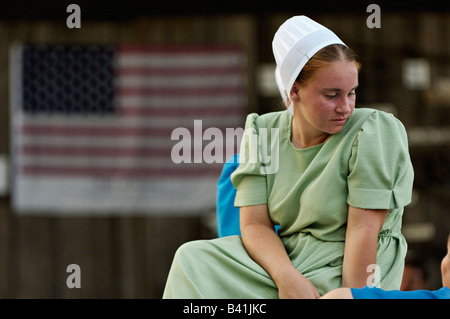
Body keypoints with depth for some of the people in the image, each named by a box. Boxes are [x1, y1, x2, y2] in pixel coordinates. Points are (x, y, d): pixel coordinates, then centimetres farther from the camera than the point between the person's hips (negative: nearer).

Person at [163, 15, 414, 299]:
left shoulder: (373, 131, -11)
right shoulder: (262, 132, 2)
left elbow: (364, 230, -16)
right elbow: (254, 224, -3)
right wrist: (287, 276, -22)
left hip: (344, 272, -5)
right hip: (285, 257, 5)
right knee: (193, 259, -14)